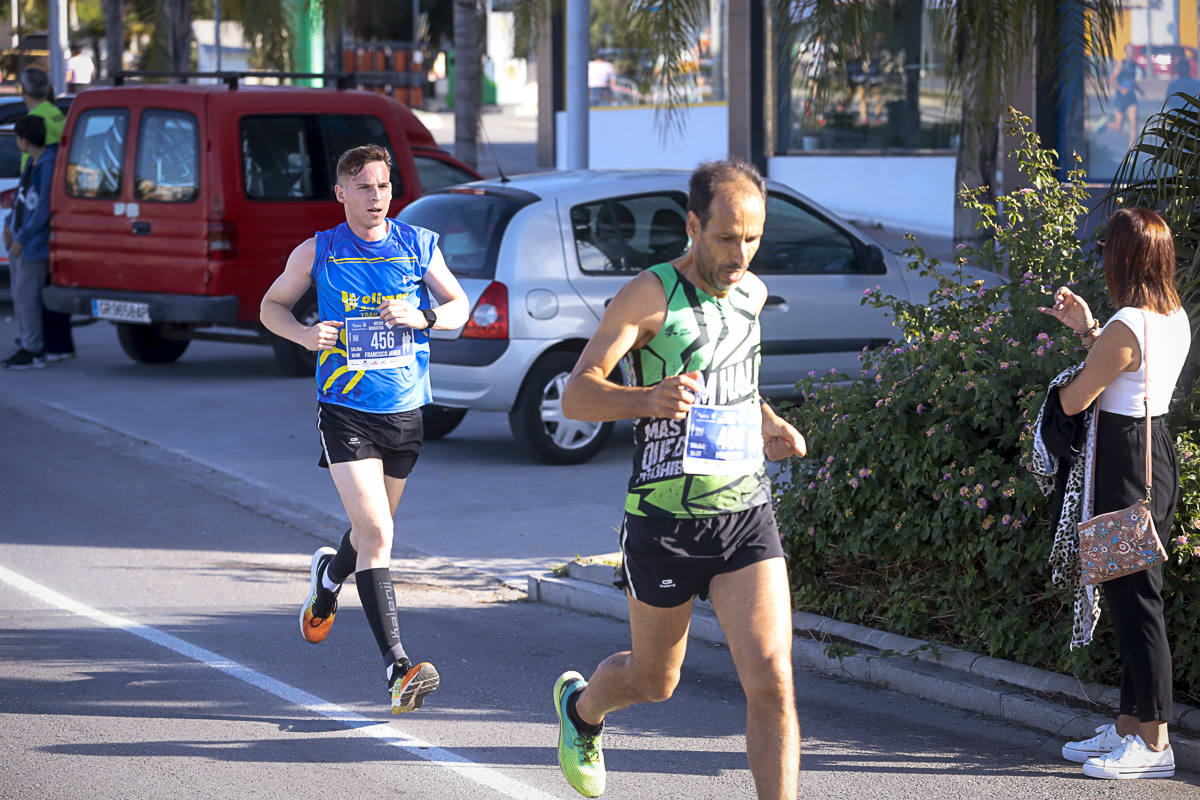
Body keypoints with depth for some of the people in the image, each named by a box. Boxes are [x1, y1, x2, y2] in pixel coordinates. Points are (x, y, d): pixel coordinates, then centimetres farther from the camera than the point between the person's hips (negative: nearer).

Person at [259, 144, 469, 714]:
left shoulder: (419, 246, 3)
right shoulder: (317, 252, 0)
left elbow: (459, 308, 10)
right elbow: (272, 305, 12)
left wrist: (422, 316, -11)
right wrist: (304, 334, -9)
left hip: (405, 410, 3)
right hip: (344, 410, -3)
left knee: (373, 529, 19)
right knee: (375, 534, -16)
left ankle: (329, 577, 55)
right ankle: (398, 670, -22)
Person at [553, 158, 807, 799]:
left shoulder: (752, 292, 8)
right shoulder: (651, 295, -11)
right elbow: (576, 395, -18)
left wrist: (768, 426, 13)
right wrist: (650, 399, -37)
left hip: (746, 512, 4)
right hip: (665, 521, -4)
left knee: (771, 680, -13)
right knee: (655, 681, 15)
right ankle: (581, 707, 50)